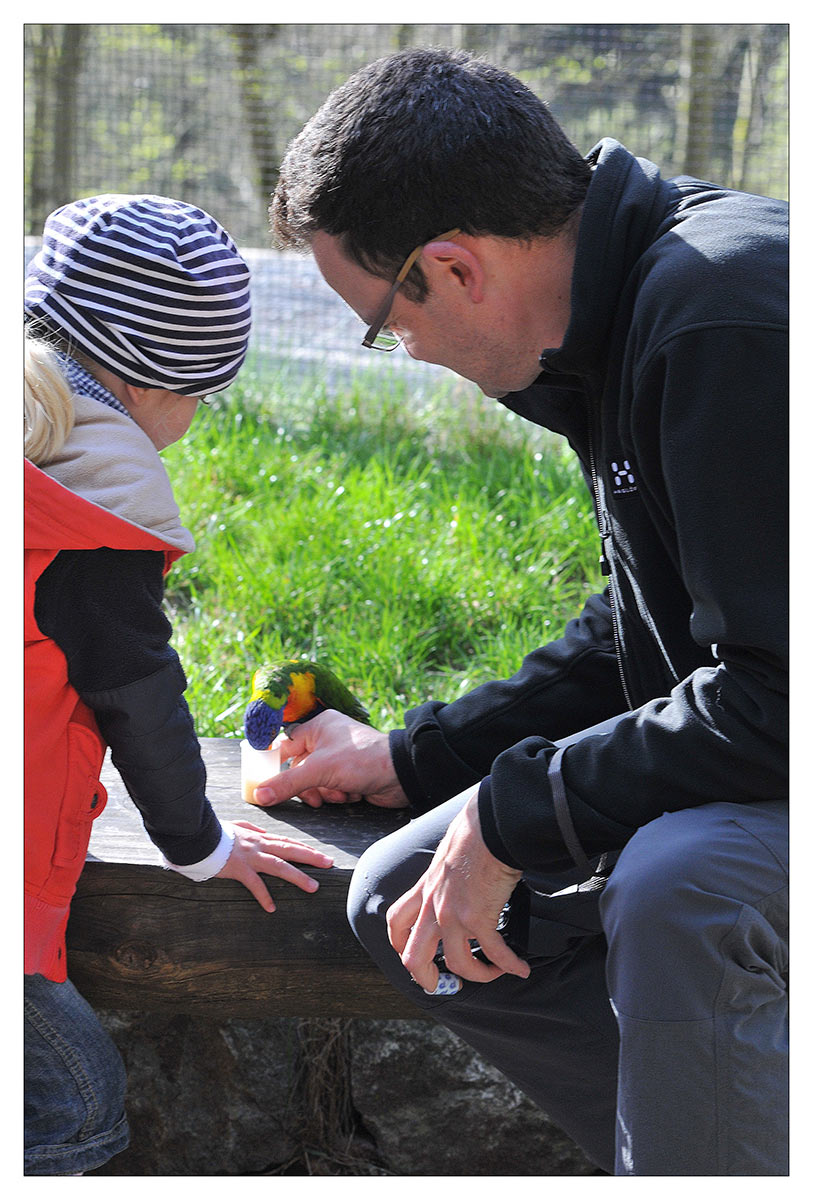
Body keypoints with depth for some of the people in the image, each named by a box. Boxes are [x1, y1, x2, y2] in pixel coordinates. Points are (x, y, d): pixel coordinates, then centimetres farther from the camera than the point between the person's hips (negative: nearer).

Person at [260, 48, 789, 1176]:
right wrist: (412, 759, 17)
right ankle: (723, 1160, 6)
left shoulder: (730, 318, -26)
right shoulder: (626, 314, 6)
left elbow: (783, 692, -29)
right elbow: (638, 635, 16)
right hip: (745, 753, 10)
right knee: (404, 904, 5)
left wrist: (512, 813, -19)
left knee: (679, 887, -38)